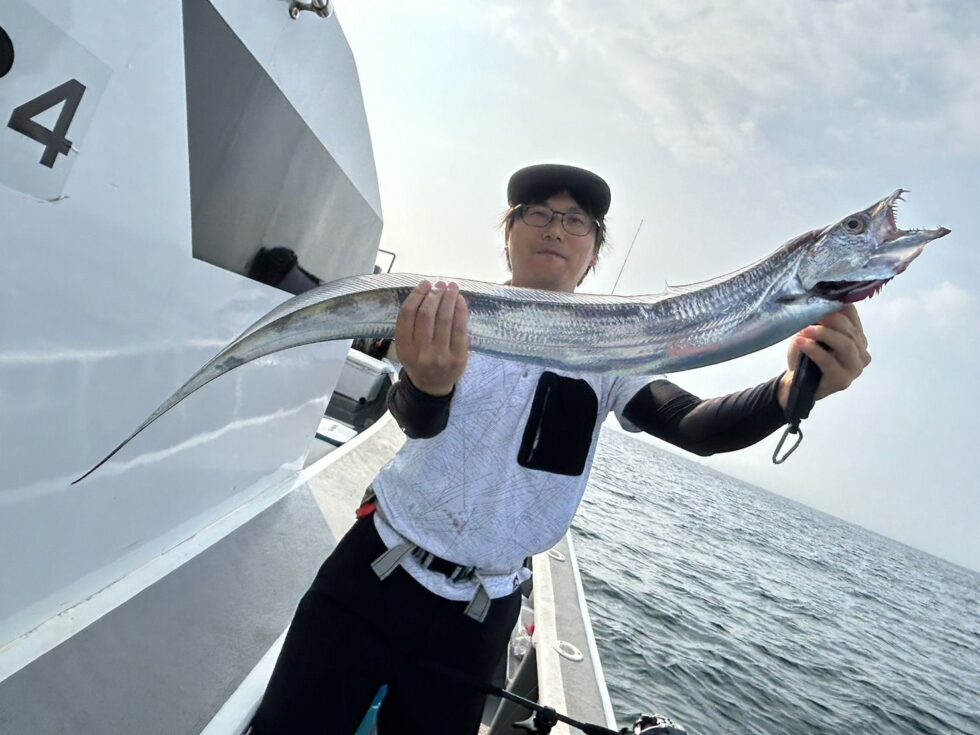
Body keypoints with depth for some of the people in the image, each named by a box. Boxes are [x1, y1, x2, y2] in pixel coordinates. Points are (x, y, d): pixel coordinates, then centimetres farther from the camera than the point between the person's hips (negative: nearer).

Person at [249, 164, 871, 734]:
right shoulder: (456, 313, -6)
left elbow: (693, 425, -14)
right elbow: (416, 419, -23)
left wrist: (790, 391, -34)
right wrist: (428, 382, -47)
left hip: (481, 617, 2)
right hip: (375, 575, -1)